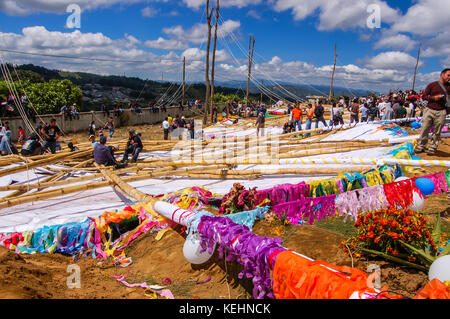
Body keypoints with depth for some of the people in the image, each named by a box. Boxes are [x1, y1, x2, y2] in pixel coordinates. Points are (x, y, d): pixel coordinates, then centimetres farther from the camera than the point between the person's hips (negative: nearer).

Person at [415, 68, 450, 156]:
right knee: (424, 129, -1)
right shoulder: (432, 85, 7)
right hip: (429, 110, -1)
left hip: (441, 112, 1)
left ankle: (432, 148, 10)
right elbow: (424, 96, 6)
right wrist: (433, 97, -11)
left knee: (437, 132, 1)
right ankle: (421, 146, 11)